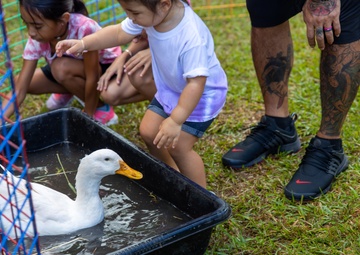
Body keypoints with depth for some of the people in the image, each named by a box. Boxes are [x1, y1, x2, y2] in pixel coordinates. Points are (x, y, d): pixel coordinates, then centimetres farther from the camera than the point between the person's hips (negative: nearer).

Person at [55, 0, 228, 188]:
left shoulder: (192, 38, -40)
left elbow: (196, 83, -36)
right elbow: (119, 33, -6)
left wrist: (175, 121, -36)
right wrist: (83, 44, -16)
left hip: (202, 94, -7)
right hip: (170, 88, 8)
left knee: (177, 146, -12)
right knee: (148, 131, 10)